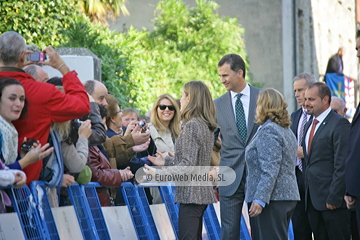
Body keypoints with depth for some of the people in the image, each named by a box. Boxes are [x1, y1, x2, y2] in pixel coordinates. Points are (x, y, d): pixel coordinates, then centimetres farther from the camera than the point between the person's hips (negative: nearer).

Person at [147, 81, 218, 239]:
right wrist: (166, 161, 19)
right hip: (203, 192, 10)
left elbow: (188, 165, -19)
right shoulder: (206, 125, 13)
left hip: (191, 193, -10)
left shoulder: (191, 125, -15)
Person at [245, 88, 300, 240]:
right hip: (288, 195, 10)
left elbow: (270, 170, -21)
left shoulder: (268, 131, -13)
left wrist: (259, 199, -24)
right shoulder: (287, 131, 18)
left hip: (272, 199, -10)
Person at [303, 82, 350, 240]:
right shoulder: (309, 125, 18)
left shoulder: (339, 124, -9)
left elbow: (342, 166, -15)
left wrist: (334, 197, -19)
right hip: (312, 200, 8)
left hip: (332, 199, -8)